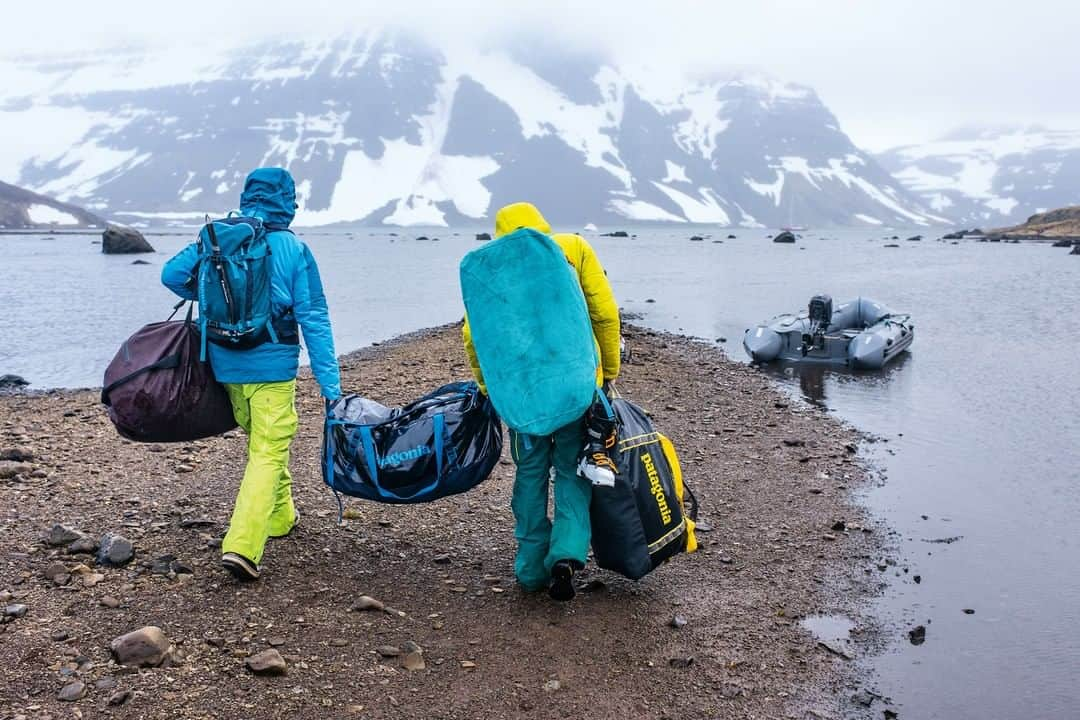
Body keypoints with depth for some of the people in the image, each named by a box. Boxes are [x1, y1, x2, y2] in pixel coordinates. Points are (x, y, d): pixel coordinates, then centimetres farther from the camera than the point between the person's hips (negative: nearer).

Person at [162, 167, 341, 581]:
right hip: (272, 368, -5)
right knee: (268, 454, -2)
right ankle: (242, 546, -14)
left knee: (262, 441, 24)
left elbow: (172, 274, 1)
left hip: (227, 364, 5)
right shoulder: (294, 250, -8)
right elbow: (314, 319, -9)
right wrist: (330, 383, -7)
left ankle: (280, 516, 39)